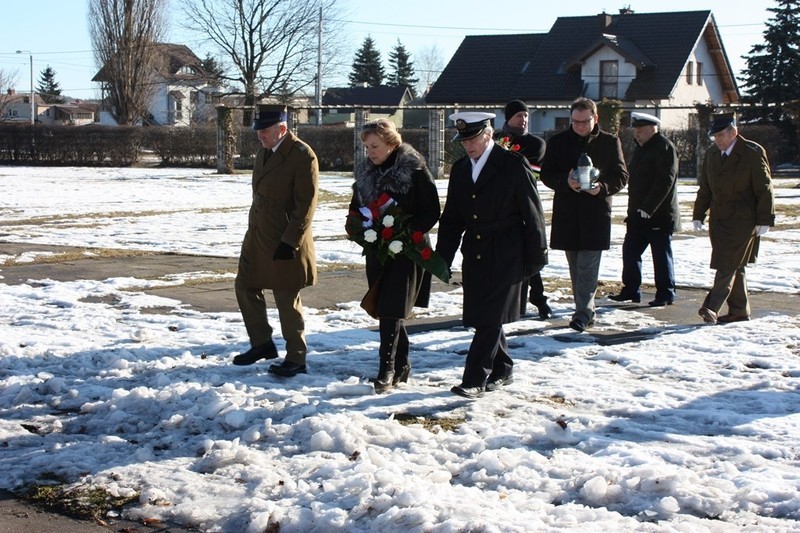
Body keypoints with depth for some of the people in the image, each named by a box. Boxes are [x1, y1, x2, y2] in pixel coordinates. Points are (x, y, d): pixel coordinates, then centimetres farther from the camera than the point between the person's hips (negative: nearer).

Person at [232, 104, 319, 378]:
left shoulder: (302, 156, -16)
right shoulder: (264, 152, 11)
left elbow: (306, 205, -18)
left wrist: (290, 242, -21)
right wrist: (253, 229, 17)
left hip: (285, 243, -9)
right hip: (257, 237, 9)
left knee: (287, 300, -1)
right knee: (246, 287, 14)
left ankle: (296, 359, 11)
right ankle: (262, 344, 30)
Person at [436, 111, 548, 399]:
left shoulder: (513, 165, -8)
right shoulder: (460, 169, 9)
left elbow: (532, 214, -5)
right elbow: (451, 219, 13)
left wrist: (536, 256, -4)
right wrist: (442, 259, 8)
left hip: (505, 257, -6)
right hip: (474, 255, 6)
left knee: (490, 319, -8)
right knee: (481, 318, 10)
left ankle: (475, 378, -5)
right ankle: (501, 368, 27)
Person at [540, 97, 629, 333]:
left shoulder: (609, 142, 1)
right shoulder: (557, 142, 6)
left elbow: (622, 175, 4)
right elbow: (546, 174, 5)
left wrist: (603, 187, -16)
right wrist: (566, 182, -15)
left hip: (596, 212, -3)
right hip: (566, 214, 3)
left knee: (588, 267, -9)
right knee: (576, 267, 10)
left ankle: (583, 313, -9)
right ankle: (587, 311, 21)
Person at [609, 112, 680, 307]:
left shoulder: (665, 147, -12)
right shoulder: (640, 148, 17)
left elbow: (665, 181, -20)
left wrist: (648, 208, -22)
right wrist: (634, 210, 17)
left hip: (659, 216, -9)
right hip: (638, 215, 9)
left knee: (661, 255, 0)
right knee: (630, 251, 8)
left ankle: (665, 294, 9)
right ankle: (631, 290, 17)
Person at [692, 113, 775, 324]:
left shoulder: (753, 153, -8)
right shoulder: (711, 154, 10)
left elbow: (764, 190, -7)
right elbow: (704, 188, 16)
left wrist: (764, 220, -9)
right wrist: (698, 215, 11)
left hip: (743, 220, -6)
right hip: (719, 219, 6)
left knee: (728, 266, -12)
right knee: (734, 267, 11)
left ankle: (712, 308, -19)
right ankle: (739, 311, 17)